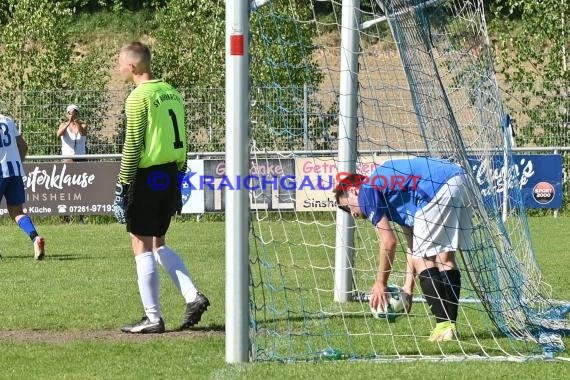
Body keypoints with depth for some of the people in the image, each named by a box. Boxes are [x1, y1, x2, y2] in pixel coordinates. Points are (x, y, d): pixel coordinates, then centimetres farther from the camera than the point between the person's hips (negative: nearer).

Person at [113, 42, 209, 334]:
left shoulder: (139, 97, -13)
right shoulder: (171, 92, 11)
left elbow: (132, 146, -16)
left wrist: (122, 186, -13)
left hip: (147, 178, -8)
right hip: (170, 175, 8)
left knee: (142, 246, 0)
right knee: (159, 244, 19)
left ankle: (153, 318, 0)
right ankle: (193, 297, 6)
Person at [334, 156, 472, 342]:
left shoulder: (367, 191, 8)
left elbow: (389, 242, 3)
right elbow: (413, 244, 28)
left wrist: (380, 283, 13)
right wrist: (408, 287, 25)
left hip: (440, 189, -9)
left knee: (422, 260, -1)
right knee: (445, 258, 14)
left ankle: (443, 325, -5)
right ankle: (451, 325, 12)